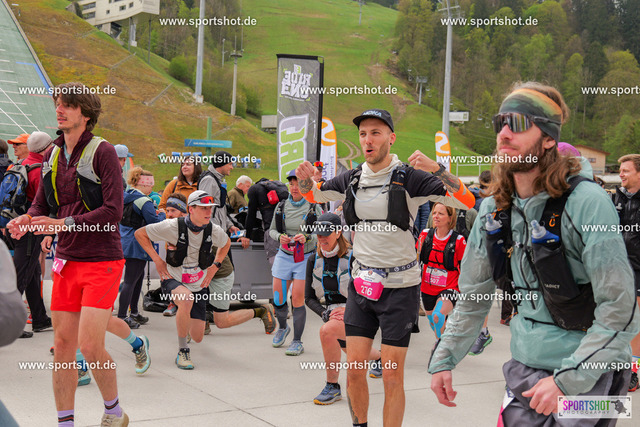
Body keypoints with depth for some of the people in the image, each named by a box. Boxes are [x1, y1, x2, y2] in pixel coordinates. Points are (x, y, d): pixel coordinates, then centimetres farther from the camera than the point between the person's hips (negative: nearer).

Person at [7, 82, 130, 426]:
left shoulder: (102, 152, -9)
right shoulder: (52, 155, 11)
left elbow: (113, 211, -17)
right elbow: (41, 204, 16)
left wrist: (64, 224, -24)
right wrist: (26, 220, -7)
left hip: (102, 262, -6)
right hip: (66, 261, 6)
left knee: (90, 345, -10)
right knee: (62, 344, 6)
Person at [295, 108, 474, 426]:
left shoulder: (409, 177, -10)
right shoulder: (351, 179, 4)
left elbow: (467, 202, -15)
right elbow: (313, 195, 22)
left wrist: (437, 169, -29)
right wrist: (305, 179, -1)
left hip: (399, 286, -4)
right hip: (361, 283, 4)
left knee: (392, 377, -1)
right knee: (354, 370, 7)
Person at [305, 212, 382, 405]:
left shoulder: (352, 258, -19)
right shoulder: (314, 261, -3)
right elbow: (309, 298, 3)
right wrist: (324, 313, -15)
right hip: (334, 313, 7)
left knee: (326, 331, -34)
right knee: (350, 350, 31)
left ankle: (333, 387, -18)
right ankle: (380, 357, 67)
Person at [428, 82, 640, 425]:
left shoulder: (586, 202, -17)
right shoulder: (494, 210, 2)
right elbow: (472, 295, 12)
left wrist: (568, 380, -22)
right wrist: (443, 359, 8)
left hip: (587, 377, -5)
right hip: (525, 370, 5)